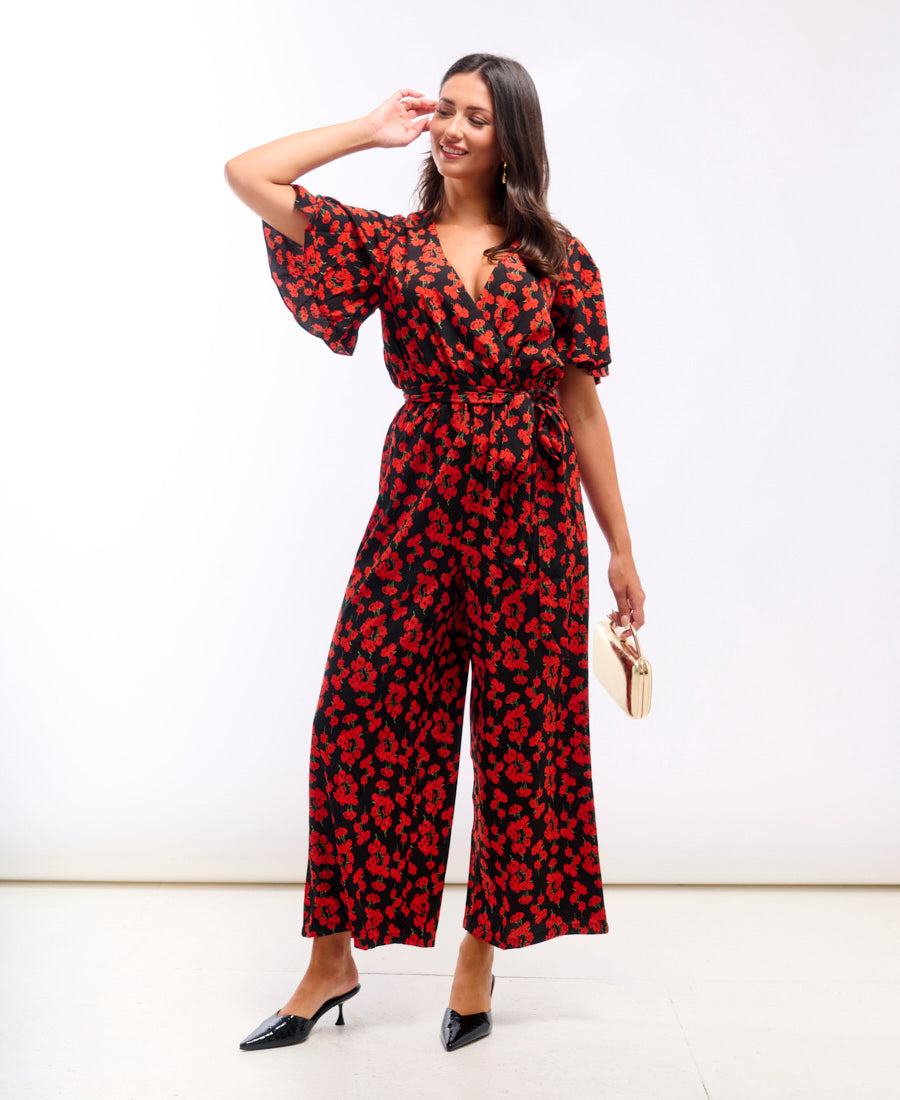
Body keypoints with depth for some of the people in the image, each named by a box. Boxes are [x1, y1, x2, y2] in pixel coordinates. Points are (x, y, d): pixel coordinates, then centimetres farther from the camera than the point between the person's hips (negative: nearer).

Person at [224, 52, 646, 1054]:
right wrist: (369, 132, 9)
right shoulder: (389, 242, 9)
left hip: (533, 519, 0)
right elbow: (247, 175, 2)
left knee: (520, 734, 5)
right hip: (420, 508, 0)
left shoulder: (556, 258, 7)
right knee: (360, 717, -2)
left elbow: (583, 407, 7)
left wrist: (621, 548, 5)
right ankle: (332, 961, 15)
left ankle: (480, 955, 23)